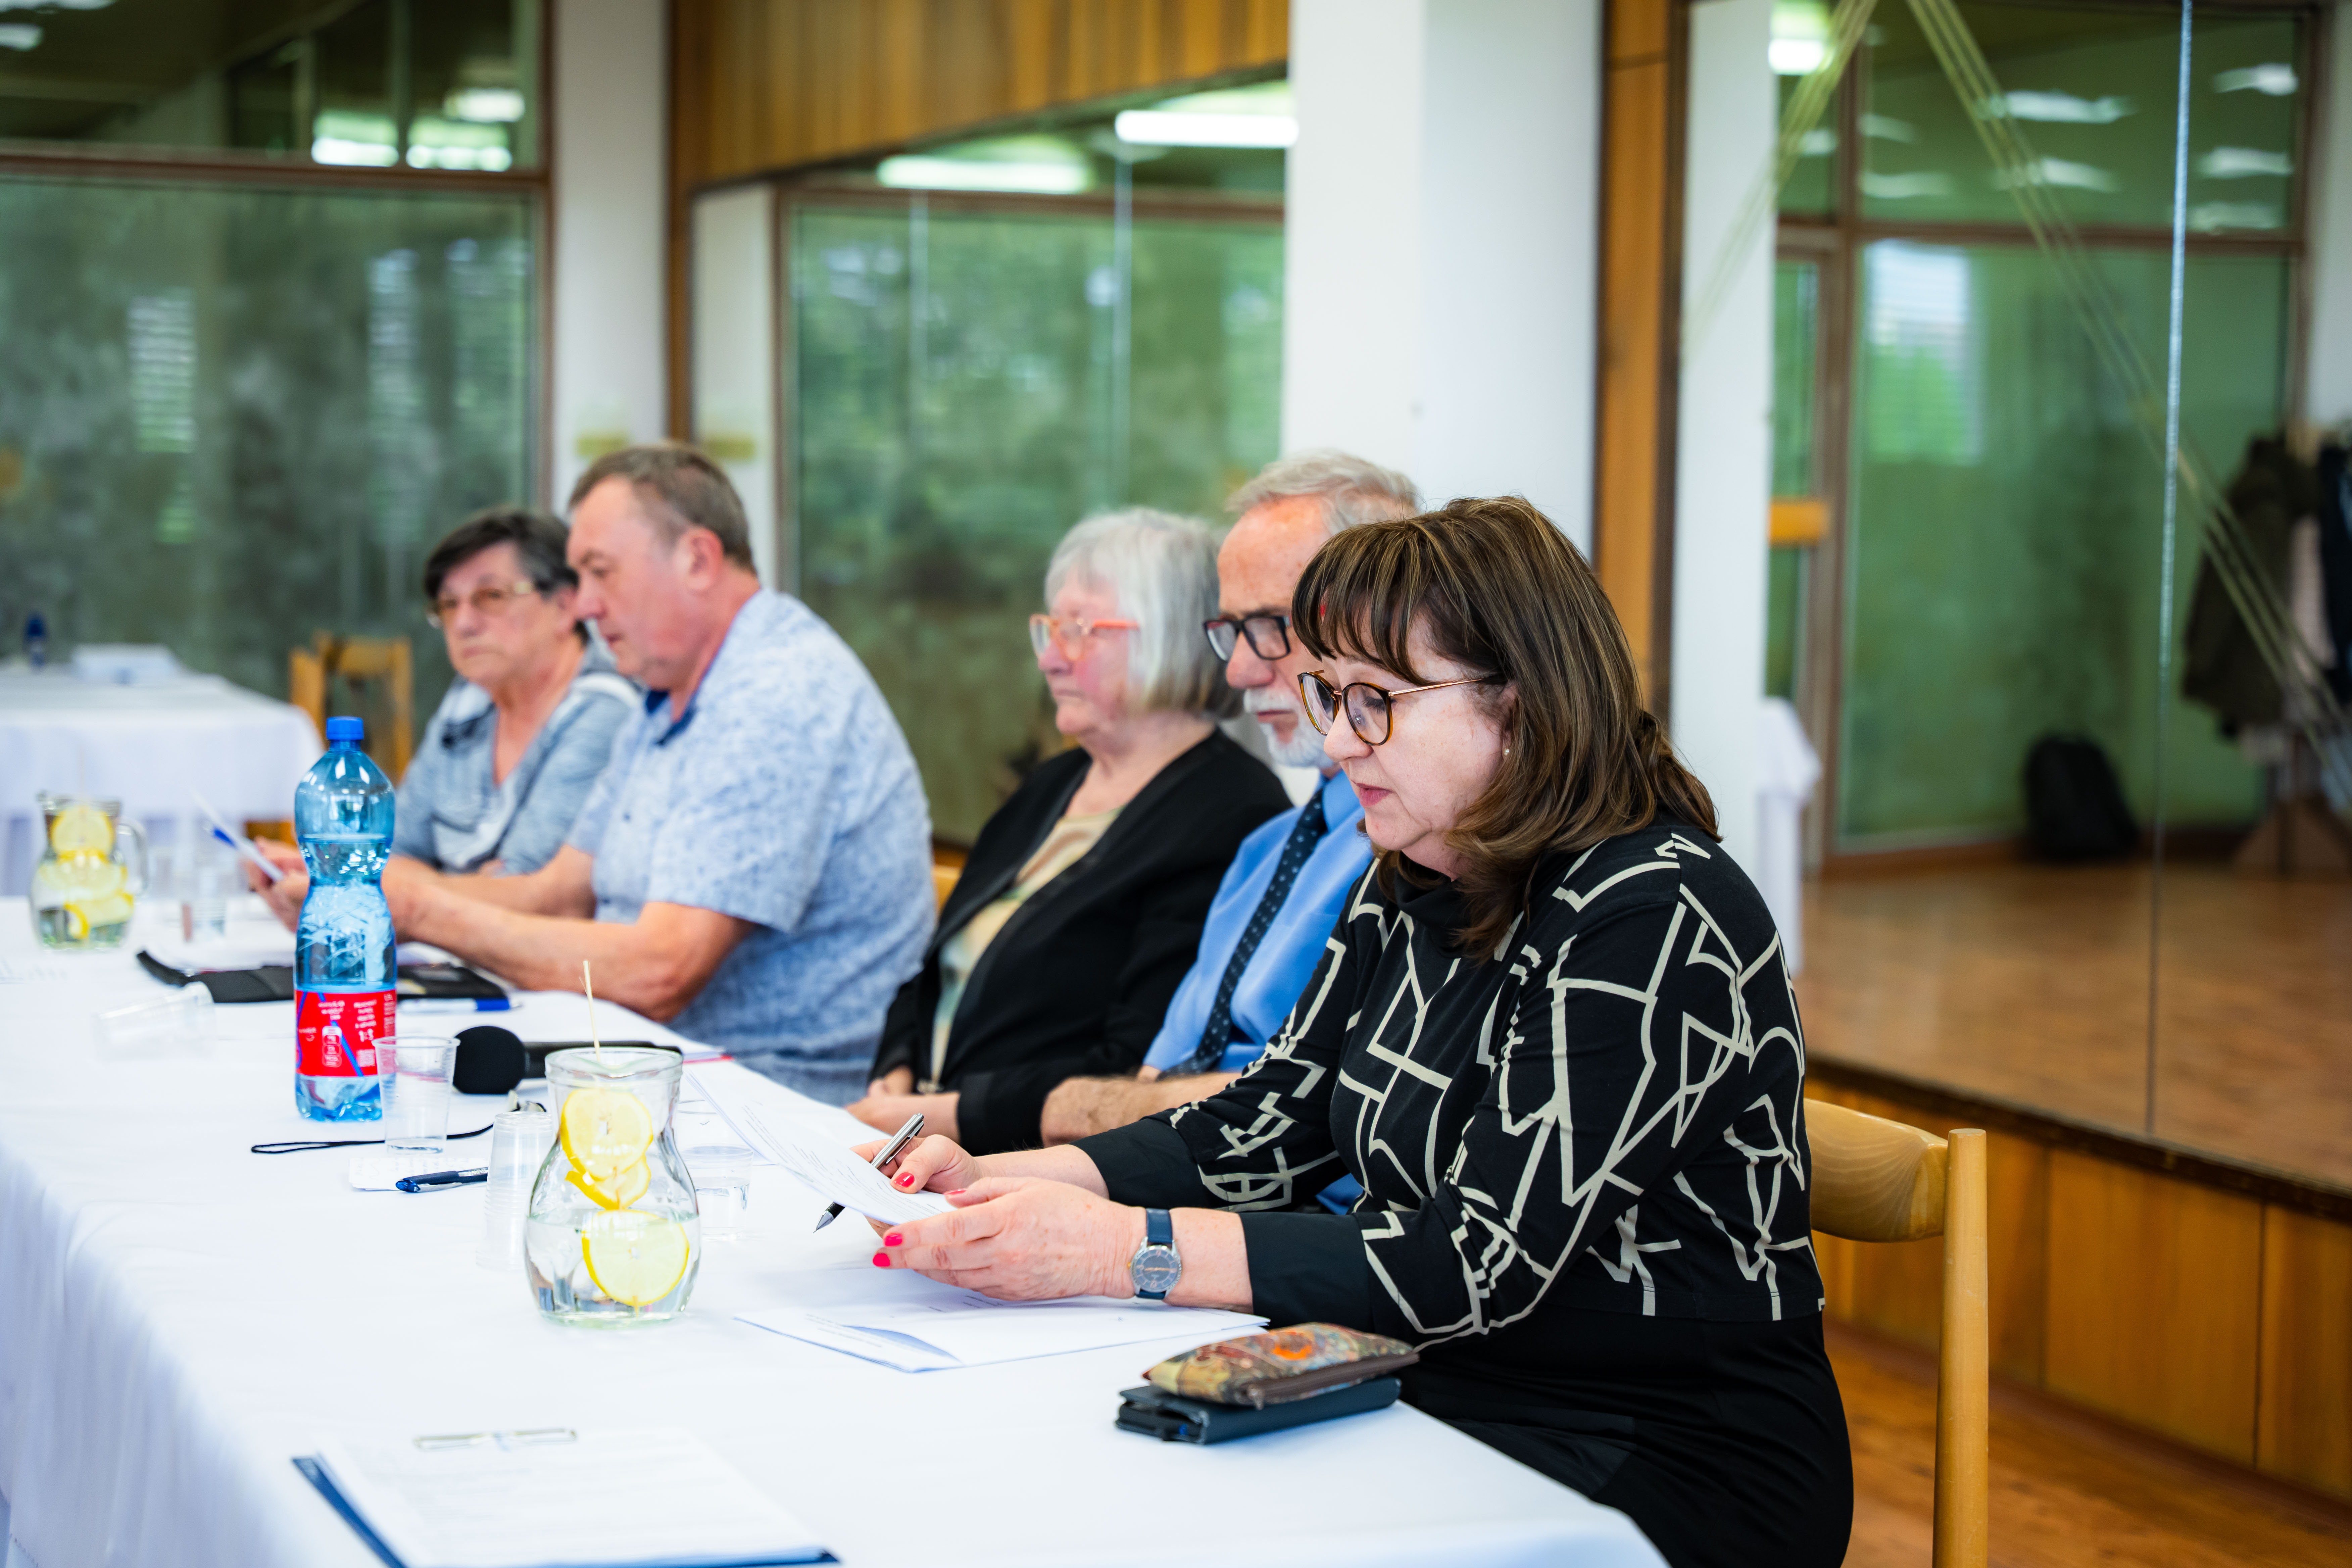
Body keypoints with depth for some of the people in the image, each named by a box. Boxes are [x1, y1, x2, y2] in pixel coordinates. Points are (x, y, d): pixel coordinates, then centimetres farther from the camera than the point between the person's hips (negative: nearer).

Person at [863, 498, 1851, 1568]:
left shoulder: (1656, 917, -20)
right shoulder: (1408, 892, 8)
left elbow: (1482, 1263, -26)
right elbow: (1260, 1130, 9)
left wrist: (1124, 1251, -29)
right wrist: (993, 1182, -6)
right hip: (1448, 1406, 7)